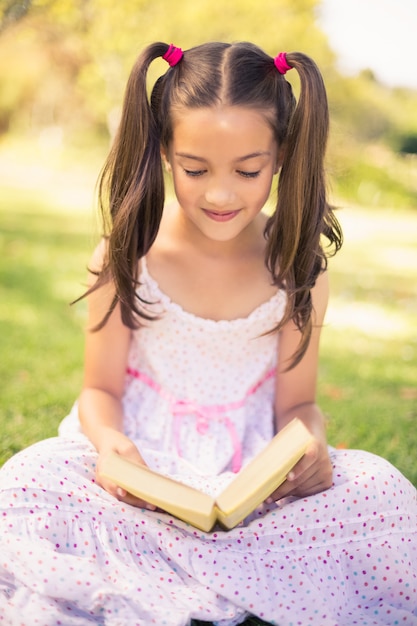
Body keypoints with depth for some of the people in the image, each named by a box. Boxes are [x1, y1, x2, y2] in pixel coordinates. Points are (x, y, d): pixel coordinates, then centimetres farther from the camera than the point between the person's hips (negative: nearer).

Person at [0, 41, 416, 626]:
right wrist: (110, 443, -26)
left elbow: (295, 401, 3)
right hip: (140, 463, -1)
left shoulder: (297, 268, -5)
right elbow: (101, 387, -2)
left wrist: (312, 443, -21)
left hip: (252, 476, 2)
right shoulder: (126, 257, -8)